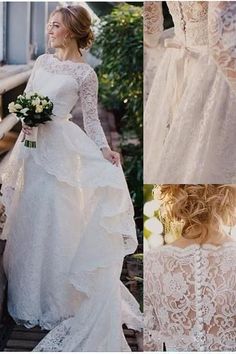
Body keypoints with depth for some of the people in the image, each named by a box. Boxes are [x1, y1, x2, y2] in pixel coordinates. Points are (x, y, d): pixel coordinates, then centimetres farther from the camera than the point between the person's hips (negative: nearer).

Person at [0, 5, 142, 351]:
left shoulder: (84, 73, -6)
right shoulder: (42, 61, 11)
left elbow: (91, 118, -6)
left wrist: (104, 149, -20)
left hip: (58, 147, -6)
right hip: (32, 144, 6)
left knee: (52, 222, -2)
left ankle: (54, 301, 12)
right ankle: (29, 293, 27)